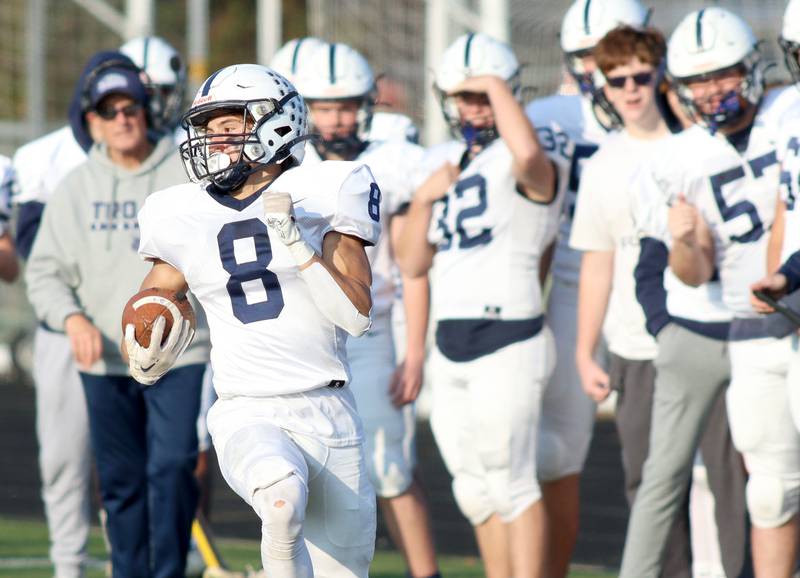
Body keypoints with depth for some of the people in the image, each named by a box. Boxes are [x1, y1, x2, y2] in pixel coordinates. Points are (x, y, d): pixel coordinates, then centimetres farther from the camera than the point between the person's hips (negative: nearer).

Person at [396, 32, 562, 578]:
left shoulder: (524, 166, -10)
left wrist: (496, 83, -24)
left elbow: (528, 152, -39)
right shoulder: (444, 162, 14)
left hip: (508, 343, -8)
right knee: (476, 489, 14)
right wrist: (425, 197, -1)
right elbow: (413, 263, 15)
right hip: (451, 345, 8)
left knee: (511, 482, -6)